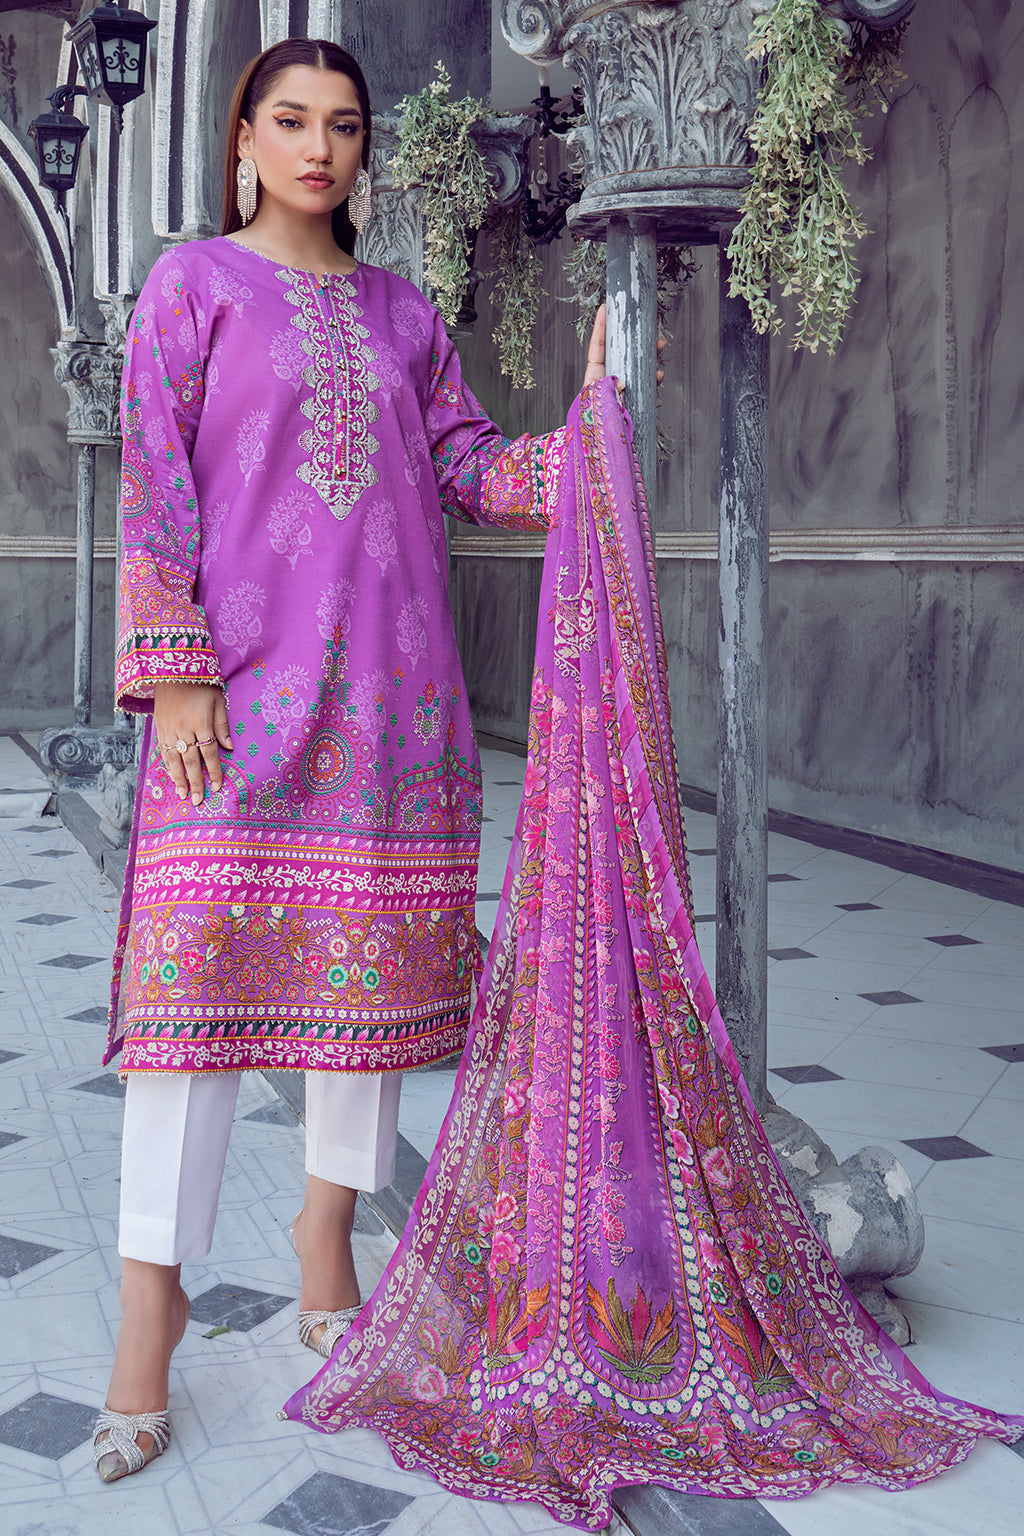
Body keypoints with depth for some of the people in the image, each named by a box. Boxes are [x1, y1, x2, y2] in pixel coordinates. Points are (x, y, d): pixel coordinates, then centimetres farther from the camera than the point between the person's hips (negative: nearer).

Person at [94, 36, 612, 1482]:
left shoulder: (403, 311, 17)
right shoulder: (194, 283, 6)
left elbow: (471, 468, 15)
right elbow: (155, 486, -2)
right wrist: (172, 672, -11)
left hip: (390, 684, 4)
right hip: (243, 680, -4)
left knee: (372, 950, 6)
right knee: (202, 958, -10)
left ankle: (328, 1230, 23)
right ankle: (151, 1298, -3)